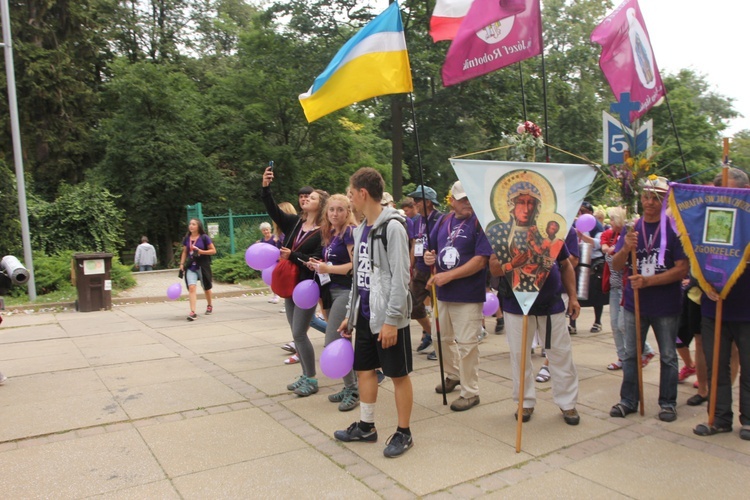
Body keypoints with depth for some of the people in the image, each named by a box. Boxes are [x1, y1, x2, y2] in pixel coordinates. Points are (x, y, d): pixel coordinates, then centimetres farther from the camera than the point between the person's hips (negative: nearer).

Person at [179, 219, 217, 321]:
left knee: (206, 287, 13)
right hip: (190, 267, 3)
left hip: (202, 266, -2)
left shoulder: (204, 237, -8)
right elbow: (184, 252, 15)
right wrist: (182, 264, 5)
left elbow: (213, 251, -7)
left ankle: (210, 305, 41)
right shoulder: (187, 238, 5)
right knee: (192, 287, -14)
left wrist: (200, 251, -18)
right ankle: (193, 312, -18)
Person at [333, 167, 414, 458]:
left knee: (399, 375, 4)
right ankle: (366, 427, 31)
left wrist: (391, 320, -20)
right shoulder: (361, 229, 12)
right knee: (364, 369, 16)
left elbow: (400, 277, -18)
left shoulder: (392, 227, -14)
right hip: (365, 315, 9)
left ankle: (403, 433, 19)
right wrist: (351, 313, 17)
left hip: (388, 317, -8)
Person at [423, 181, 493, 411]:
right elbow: (432, 249, 17)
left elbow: (480, 261, -19)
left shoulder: (481, 222, -11)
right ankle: (453, 375, 43)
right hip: (443, 293, 7)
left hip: (468, 296, -7)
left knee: (466, 345, 0)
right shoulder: (443, 221, 8)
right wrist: (429, 257, -7)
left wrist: (448, 275, -23)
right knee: (445, 338, 20)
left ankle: (470, 393, 15)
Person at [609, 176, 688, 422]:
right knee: (631, 355, 10)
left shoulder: (675, 229, -8)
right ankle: (628, 401, 23)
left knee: (668, 356, 11)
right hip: (635, 303, 3)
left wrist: (648, 281, -21)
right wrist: (626, 249, -22)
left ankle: (668, 403, 26)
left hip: (666, 306, -3)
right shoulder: (631, 228, 2)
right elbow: (616, 265, -2)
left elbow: (682, 270, -13)